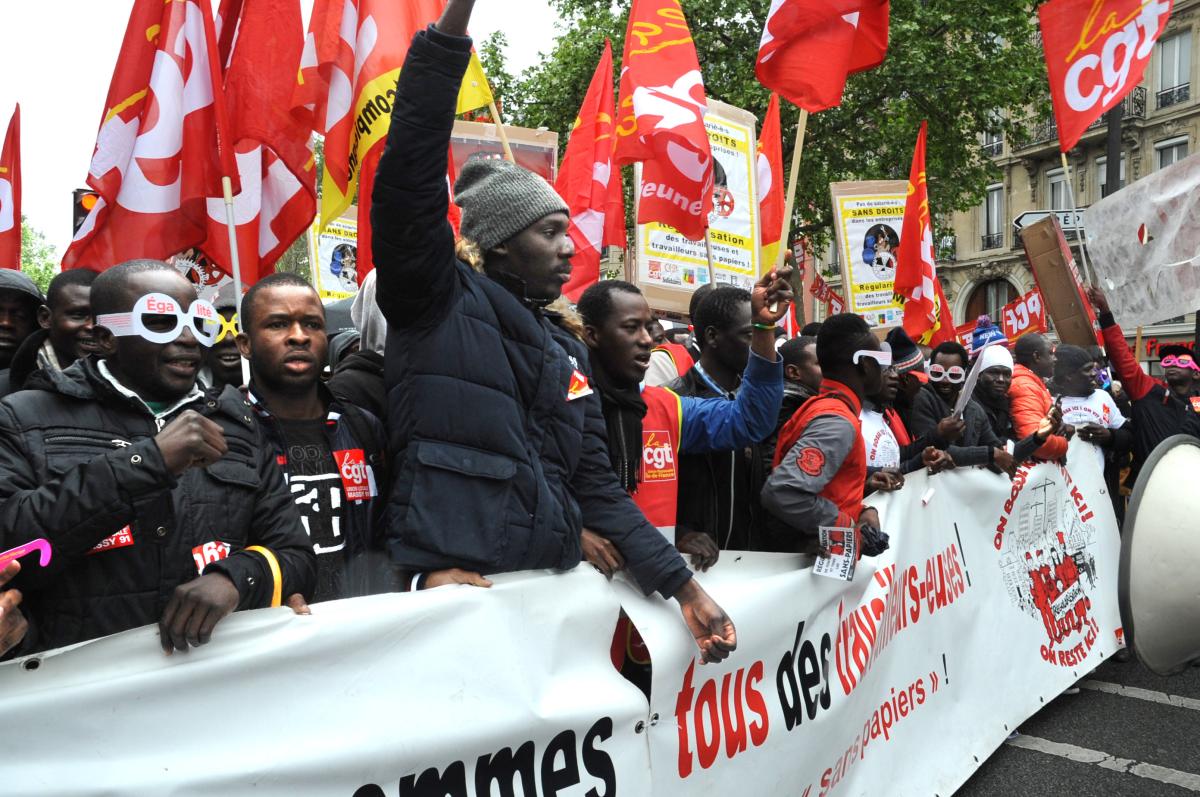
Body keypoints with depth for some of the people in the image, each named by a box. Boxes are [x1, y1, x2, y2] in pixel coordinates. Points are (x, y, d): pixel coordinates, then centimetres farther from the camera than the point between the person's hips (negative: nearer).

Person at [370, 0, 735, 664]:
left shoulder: (568, 350, 16)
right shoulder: (438, 301, -1)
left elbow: (596, 485, 14)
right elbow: (410, 175, -16)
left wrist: (681, 584, 5)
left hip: (554, 593, 6)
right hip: (451, 595, -5)